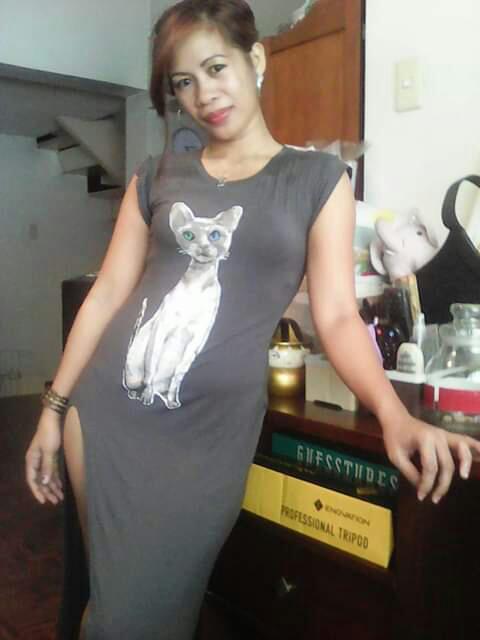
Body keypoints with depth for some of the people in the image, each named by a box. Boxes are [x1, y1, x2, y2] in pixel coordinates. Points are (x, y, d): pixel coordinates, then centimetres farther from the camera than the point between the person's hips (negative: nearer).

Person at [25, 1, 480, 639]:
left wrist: (395, 413, -21)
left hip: (208, 433, -3)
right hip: (106, 410, 3)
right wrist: (54, 406, 7)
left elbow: (337, 315, -5)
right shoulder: (156, 176, 9)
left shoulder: (317, 178, 1)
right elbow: (107, 293, 8)